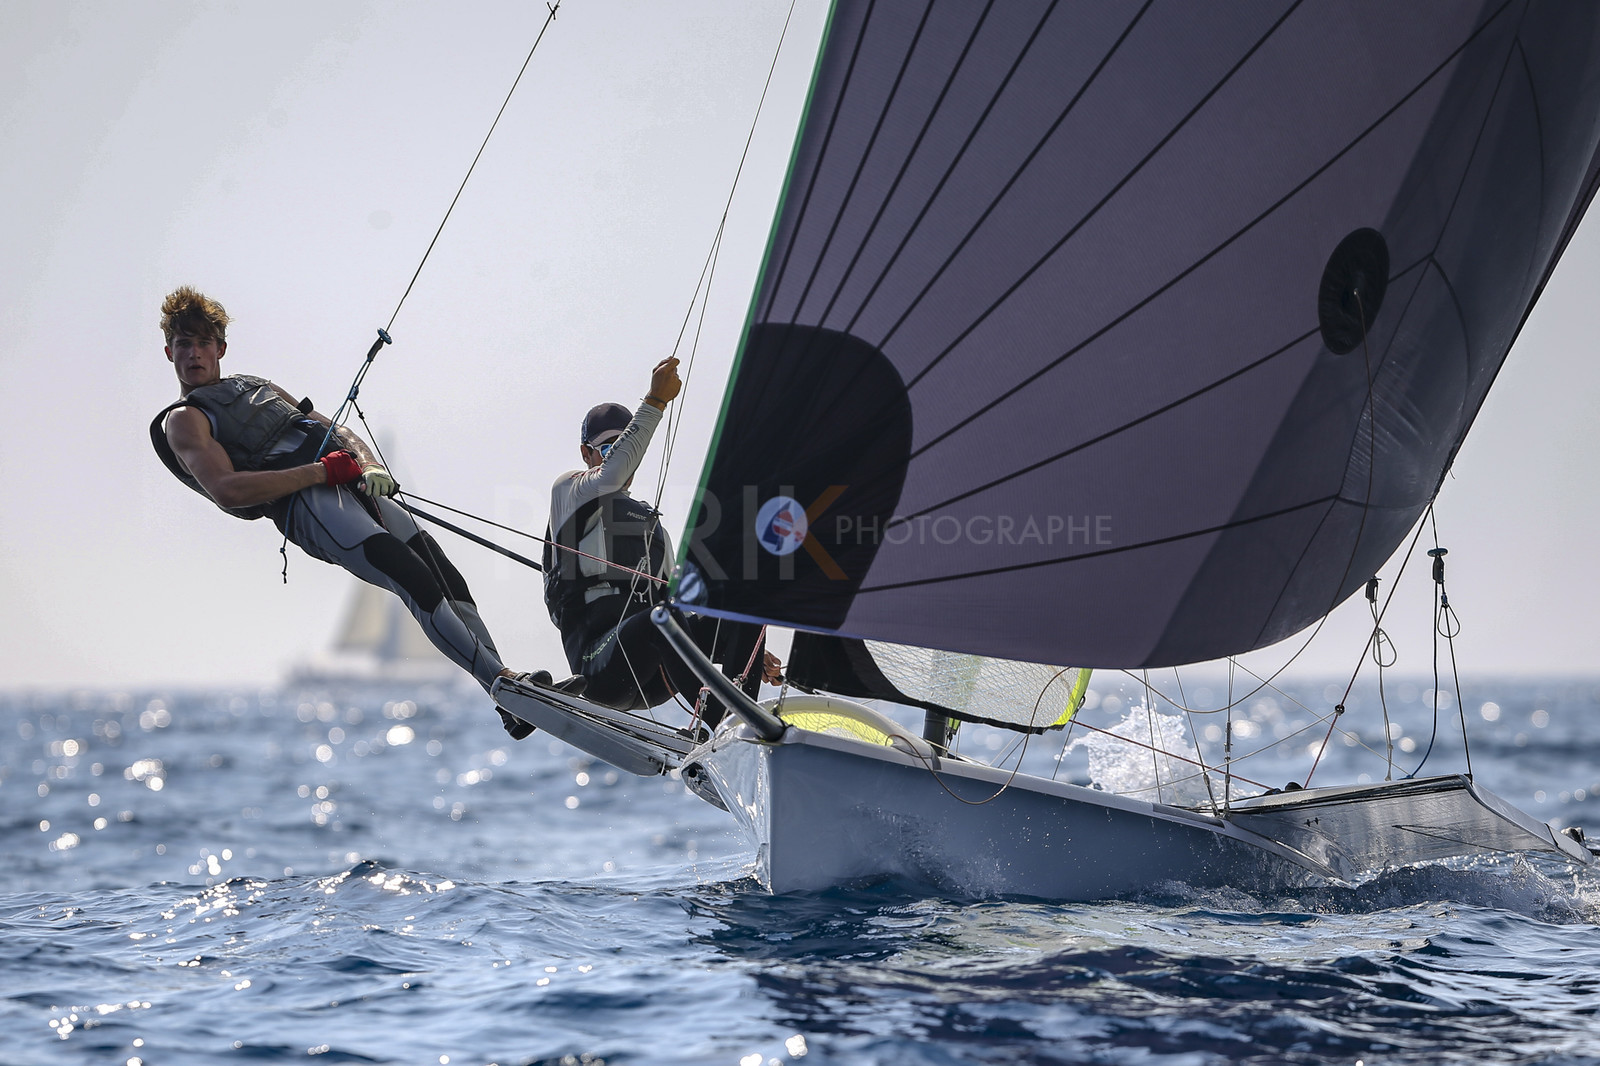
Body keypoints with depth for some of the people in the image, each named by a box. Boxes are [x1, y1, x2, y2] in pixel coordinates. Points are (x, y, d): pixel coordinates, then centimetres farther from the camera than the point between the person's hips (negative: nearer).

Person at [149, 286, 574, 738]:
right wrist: (321, 471, -15)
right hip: (304, 504, -7)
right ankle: (502, 682, -30)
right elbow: (227, 489, -10)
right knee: (417, 582, -25)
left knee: (448, 578, -10)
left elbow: (336, 431, 26)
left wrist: (369, 463, 1)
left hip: (351, 484, 7)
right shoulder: (183, 421, 8)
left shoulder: (258, 387, 31)